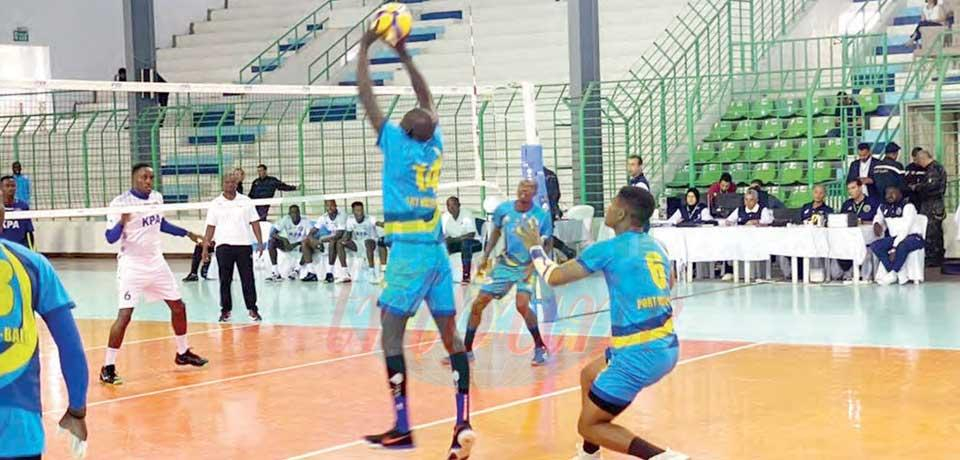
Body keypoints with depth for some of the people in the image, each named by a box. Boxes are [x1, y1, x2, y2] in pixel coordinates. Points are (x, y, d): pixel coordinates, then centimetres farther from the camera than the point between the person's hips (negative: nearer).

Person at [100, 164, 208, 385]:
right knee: (124, 315, -14)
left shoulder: (157, 198, 5)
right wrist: (122, 222, -36)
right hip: (132, 266, -7)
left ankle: (183, 353, 32)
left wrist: (185, 233, 24)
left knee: (178, 306, 12)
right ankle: (108, 368, -7)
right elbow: (110, 237, -18)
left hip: (156, 263, 7)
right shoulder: (120, 203, -15)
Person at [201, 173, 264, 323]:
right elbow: (210, 227, 5)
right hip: (223, 246, 0)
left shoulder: (245, 201, 7)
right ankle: (226, 310, 11)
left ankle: (252, 309, 6)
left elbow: (254, 223, 5)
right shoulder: (215, 204, 6)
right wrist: (205, 247, 0)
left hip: (244, 245, 0)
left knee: (248, 279, 0)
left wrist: (260, 242, -3)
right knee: (225, 280, 3)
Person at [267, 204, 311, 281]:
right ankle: (276, 273, -27)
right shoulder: (286, 219, -15)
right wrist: (283, 239, -37)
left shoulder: (305, 222, -17)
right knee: (271, 242, -25)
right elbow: (272, 233, -20)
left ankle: (297, 270, -14)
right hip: (287, 243, 2)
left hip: (299, 244, -2)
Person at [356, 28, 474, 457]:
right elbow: (427, 98, 21)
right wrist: (404, 54, 26)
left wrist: (365, 48, 10)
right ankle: (463, 425, -3)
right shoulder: (435, 145, 6)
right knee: (450, 334, 4)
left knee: (391, 331, -2)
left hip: (409, 251, -6)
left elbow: (366, 96, -1)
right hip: (438, 249, 6)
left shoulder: (397, 143, -7)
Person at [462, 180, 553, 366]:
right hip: (505, 264, 4)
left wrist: (534, 265, -18)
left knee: (522, 305, -26)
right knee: (478, 304, 1)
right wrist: (486, 256, 8)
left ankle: (540, 348, -4)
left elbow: (547, 245, -5)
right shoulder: (503, 209, -5)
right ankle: (467, 350, 17)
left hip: (527, 267, -4)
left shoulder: (542, 216, -14)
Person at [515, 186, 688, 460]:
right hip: (667, 347, 8)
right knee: (589, 375, 31)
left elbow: (554, 277, -2)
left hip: (639, 354, -8)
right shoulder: (654, 246, 10)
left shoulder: (609, 249, -10)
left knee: (589, 426, 5)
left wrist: (535, 248, 17)